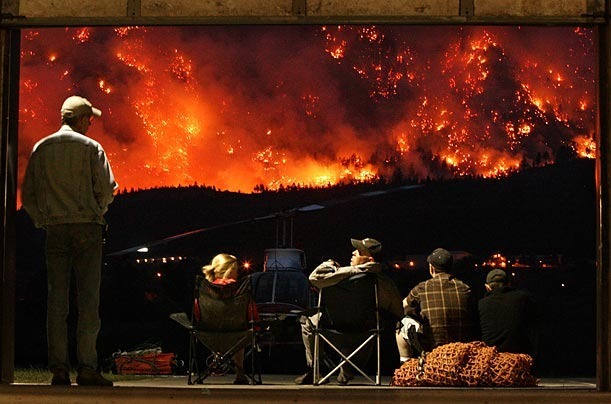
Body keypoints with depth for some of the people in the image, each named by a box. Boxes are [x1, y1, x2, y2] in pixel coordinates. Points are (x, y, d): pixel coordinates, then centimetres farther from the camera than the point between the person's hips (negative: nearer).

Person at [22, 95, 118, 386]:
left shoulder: (41, 149, 8)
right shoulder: (91, 148, -2)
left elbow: (28, 195, 7)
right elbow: (106, 190, -6)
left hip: (54, 229, 3)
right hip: (87, 229, -3)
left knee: (56, 300, 4)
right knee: (88, 300, -3)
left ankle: (58, 369, 0)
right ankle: (86, 368, -8)